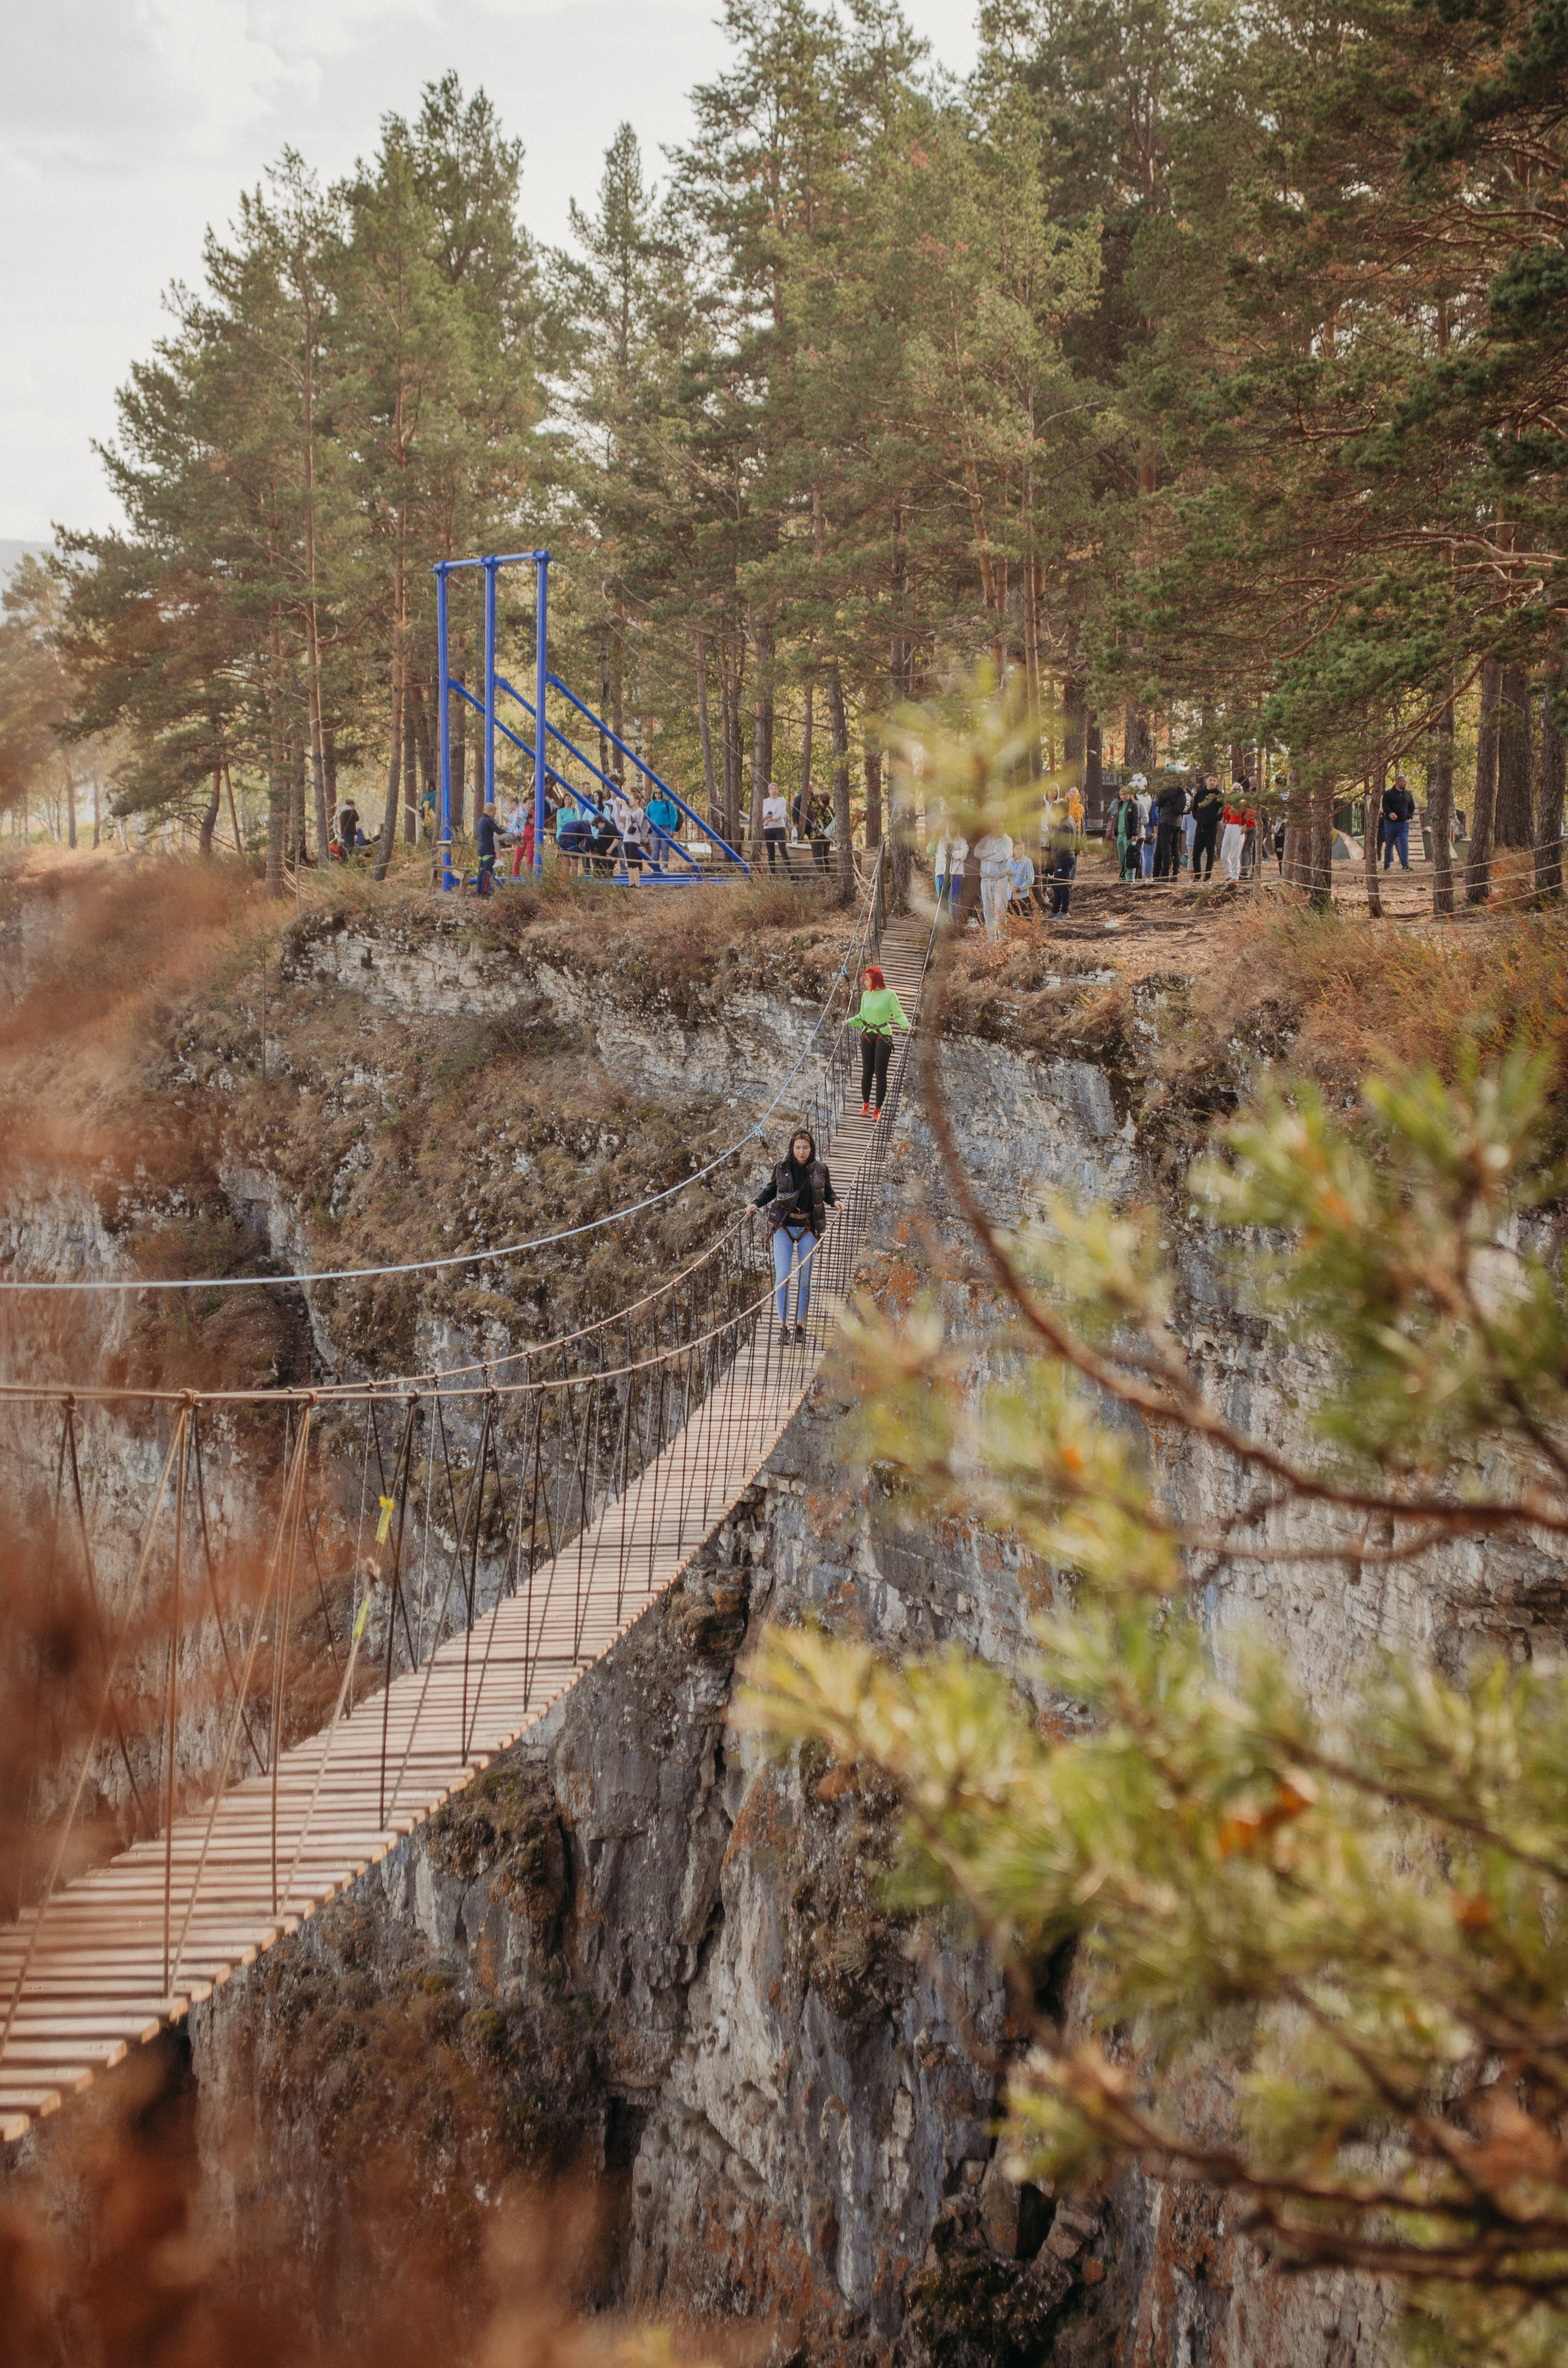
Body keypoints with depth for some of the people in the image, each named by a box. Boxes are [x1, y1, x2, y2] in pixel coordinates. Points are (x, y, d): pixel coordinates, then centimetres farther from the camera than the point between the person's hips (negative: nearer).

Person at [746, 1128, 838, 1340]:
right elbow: (770, 1190, 12)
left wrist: (835, 1201, -10)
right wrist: (756, 1204, -4)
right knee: (782, 1276, -8)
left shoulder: (820, 1169, 2)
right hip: (784, 1228, 0)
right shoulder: (782, 1168, 1)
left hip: (808, 1229, 0)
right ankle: (783, 1323, -2)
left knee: (804, 1278, 5)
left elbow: (828, 1192, 11)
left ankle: (801, 1323, 15)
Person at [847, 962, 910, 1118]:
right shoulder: (866, 995, 7)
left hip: (883, 1036, -4)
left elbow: (898, 1015, -5)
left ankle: (878, 1109, 1)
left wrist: (906, 1025, -23)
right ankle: (865, 1104, 21)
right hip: (867, 1036, 4)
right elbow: (862, 1017, 13)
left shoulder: (889, 994, -8)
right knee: (867, 1071, 6)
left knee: (880, 1073, -4)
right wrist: (850, 1022, -3)